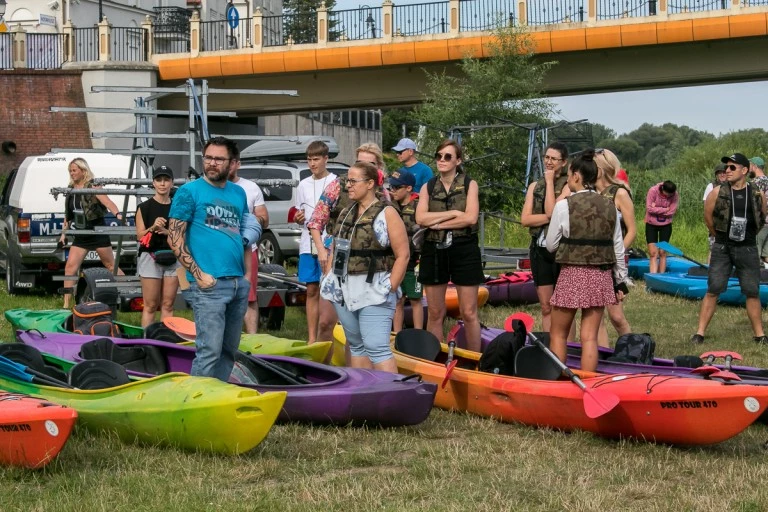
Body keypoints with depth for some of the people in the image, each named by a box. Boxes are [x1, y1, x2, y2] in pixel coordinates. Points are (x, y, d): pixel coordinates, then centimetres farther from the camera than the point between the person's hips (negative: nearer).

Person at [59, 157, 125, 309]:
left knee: (110, 265, 2)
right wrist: (64, 233, 15)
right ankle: (66, 305, -3)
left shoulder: (93, 187, -10)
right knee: (70, 267, -4)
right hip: (81, 236, 6)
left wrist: (117, 214, -45)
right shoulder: (70, 190, 9)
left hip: (98, 233, -6)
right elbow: (68, 214, 17)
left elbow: (107, 201, -27)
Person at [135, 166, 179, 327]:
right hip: (151, 257, -3)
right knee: (150, 306, -4)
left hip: (173, 258, 3)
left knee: (168, 305, 3)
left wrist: (167, 232, -9)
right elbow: (140, 236, -2)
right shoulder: (144, 208, 3)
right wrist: (153, 228, -20)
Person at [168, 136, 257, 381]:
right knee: (209, 351, -11)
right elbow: (174, 238, -7)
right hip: (209, 283, -6)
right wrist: (198, 274, -14)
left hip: (239, 283, 6)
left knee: (228, 351, 12)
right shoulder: (189, 192, -2)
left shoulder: (238, 193, 15)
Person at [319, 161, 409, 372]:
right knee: (357, 346, 12)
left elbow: (402, 256, -10)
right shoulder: (346, 214, 14)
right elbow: (336, 248, 22)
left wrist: (389, 288, -14)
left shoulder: (387, 214, -6)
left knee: (376, 348, -13)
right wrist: (331, 277, 11)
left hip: (373, 291, -7)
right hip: (344, 290, 7)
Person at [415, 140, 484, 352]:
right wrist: (453, 213, -11)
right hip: (434, 251, 2)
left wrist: (438, 223, -9)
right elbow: (421, 218, -6)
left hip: (464, 251, -2)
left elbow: (471, 218, -11)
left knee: (469, 313, -1)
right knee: (435, 314, 5)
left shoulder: (469, 185, 3)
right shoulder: (427, 187, 9)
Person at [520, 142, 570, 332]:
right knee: (546, 307, 7)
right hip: (539, 247, 5)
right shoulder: (535, 186, 14)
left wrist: (550, 182, -8)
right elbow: (525, 219, 3)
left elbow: (552, 211, -17)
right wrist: (550, 217, -11)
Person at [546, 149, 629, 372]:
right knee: (589, 337, 7)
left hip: (572, 274, -4)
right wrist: (621, 281, 14)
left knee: (558, 334, 12)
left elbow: (551, 245, -3)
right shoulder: (610, 206, 2)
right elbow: (618, 247, 6)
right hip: (602, 276, 4)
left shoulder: (564, 206, -10)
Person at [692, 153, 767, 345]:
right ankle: (700, 333, 0)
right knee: (713, 291, -3)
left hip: (748, 249, 1)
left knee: (752, 292, 5)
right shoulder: (718, 192, -6)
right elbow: (708, 217, 6)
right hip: (722, 249, -1)